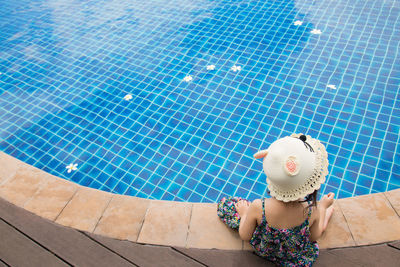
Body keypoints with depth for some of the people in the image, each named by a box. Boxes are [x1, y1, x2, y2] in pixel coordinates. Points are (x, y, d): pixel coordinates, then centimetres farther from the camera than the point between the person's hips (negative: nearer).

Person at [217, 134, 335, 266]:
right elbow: (314, 237, -9)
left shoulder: (258, 207, -40)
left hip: (263, 251, -1)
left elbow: (244, 236, -18)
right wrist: (323, 207, 4)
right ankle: (323, 218, 47)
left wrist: (244, 213, 2)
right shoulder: (312, 211, -35)